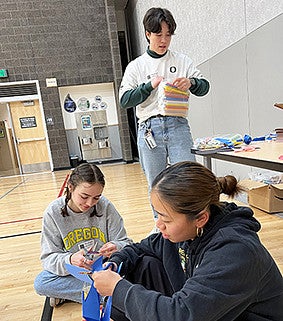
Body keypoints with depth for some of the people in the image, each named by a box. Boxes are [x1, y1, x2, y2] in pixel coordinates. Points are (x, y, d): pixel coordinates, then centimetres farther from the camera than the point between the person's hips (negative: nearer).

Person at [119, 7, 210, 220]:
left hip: (178, 125, 0)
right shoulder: (136, 66, 11)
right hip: (149, 129, 0)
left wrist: (191, 83, -11)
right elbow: (124, 100, 3)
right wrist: (150, 86, -10)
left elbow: (204, 87, 11)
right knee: (156, 184, 8)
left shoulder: (182, 61, 13)